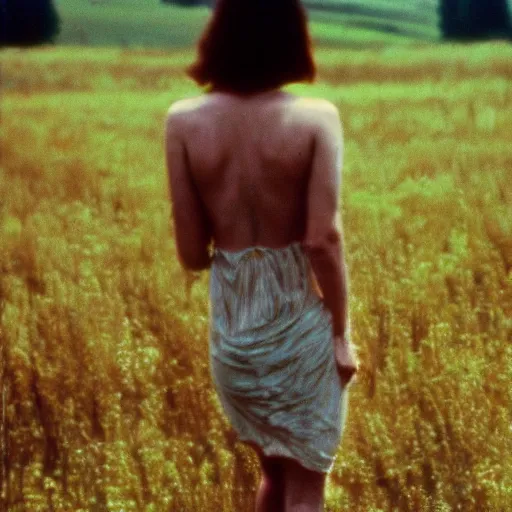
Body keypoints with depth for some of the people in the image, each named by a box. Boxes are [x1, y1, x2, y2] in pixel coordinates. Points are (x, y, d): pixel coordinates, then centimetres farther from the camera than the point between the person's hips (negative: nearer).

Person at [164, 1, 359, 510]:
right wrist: (342, 333, -5)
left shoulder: (184, 121, -8)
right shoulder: (315, 118, -14)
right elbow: (324, 240, -17)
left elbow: (191, 254, -5)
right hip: (300, 320, -3)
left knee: (273, 470, 24)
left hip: (231, 322, 3)